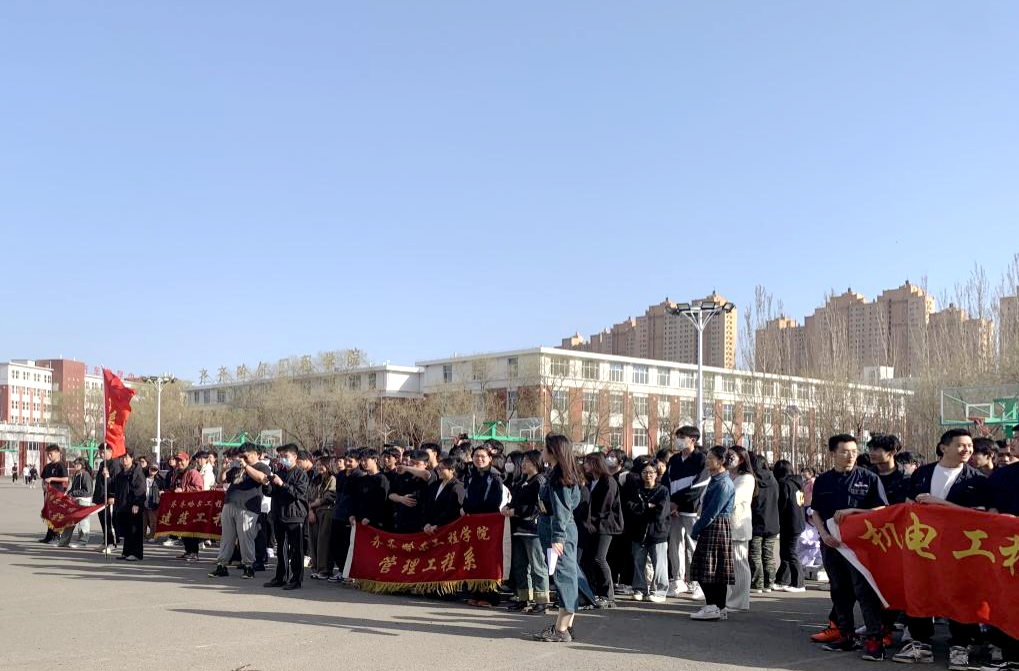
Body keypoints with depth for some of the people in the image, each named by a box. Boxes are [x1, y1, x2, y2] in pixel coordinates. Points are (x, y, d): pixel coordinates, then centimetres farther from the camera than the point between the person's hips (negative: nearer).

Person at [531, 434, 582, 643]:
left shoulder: (558, 477, -14)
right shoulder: (555, 474, 14)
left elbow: (561, 510, -19)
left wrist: (557, 537, -23)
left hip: (559, 530, -10)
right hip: (551, 528, 10)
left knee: (564, 575, -7)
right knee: (565, 577, 11)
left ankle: (562, 630, -5)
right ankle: (566, 625, 17)